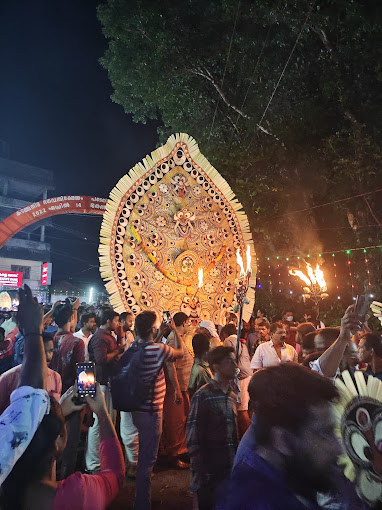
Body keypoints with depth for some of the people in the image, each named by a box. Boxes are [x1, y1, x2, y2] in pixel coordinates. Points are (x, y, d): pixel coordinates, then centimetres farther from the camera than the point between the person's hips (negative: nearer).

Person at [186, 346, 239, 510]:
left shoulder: (232, 396, 6)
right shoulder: (203, 396, -16)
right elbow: (193, 439, -15)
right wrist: (200, 474, -15)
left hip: (231, 471, 6)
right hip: (210, 474, -6)